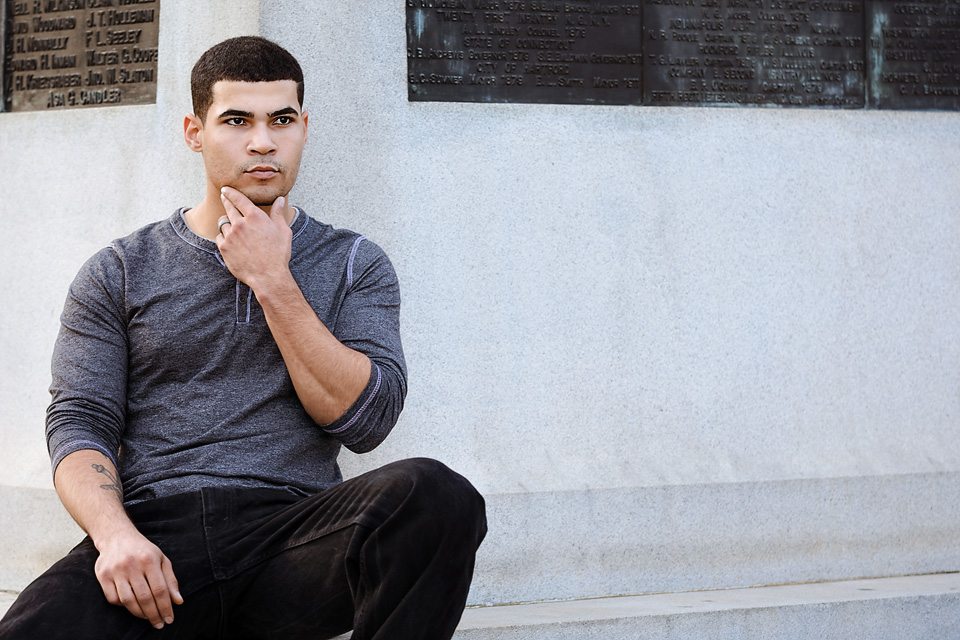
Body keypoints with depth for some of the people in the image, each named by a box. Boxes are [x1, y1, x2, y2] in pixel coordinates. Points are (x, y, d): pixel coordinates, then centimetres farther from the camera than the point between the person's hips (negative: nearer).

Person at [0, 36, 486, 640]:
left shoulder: (353, 264, 15)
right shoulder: (120, 272, 16)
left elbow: (365, 419, 1)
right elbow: (79, 422, 6)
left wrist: (271, 281, -3)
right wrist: (115, 533, -14)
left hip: (292, 531, 1)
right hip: (154, 536, 0)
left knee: (434, 495, -33)